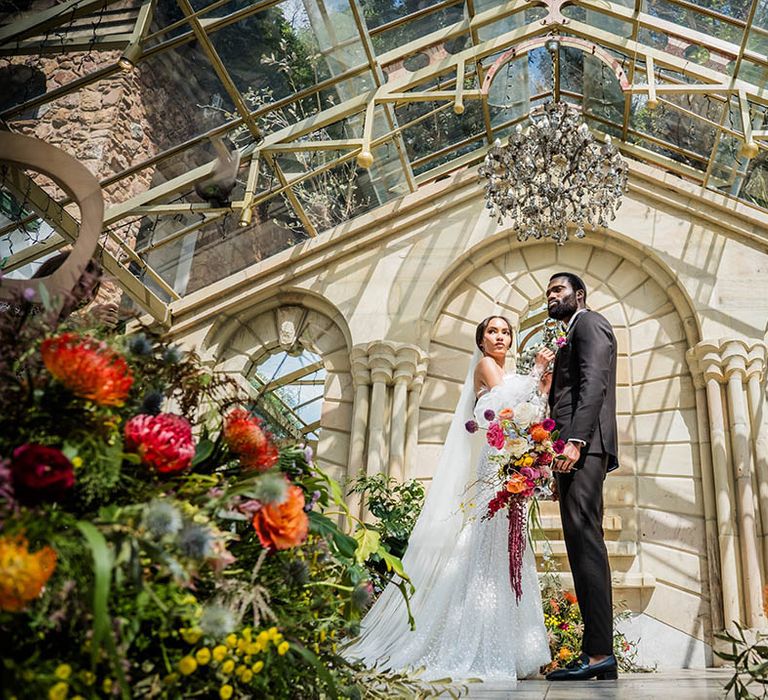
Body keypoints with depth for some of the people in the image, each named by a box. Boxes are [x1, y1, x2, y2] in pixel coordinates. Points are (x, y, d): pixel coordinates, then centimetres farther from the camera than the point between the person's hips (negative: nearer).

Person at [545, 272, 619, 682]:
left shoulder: (589, 323, 4)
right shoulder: (572, 336, 31)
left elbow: (593, 384, -12)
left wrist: (575, 440, -23)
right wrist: (557, 448, 16)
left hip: (584, 444, -10)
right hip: (573, 447, 10)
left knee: (584, 538, -17)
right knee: (581, 542, 4)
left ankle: (599, 653, -20)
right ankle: (595, 652, 4)